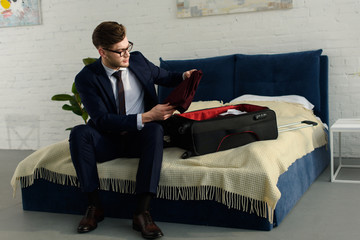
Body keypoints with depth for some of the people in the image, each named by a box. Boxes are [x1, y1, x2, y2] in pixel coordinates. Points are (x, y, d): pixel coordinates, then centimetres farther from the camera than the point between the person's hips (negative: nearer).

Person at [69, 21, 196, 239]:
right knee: (79, 133, -31)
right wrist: (146, 117, -27)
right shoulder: (86, 78, -9)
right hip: (108, 141, -1)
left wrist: (184, 77, -3)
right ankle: (95, 206, -21)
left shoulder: (137, 60, 2)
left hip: (139, 139, 1)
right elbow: (102, 120, -19)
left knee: (155, 130, -34)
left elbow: (165, 77, 21)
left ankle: (142, 212, -37)